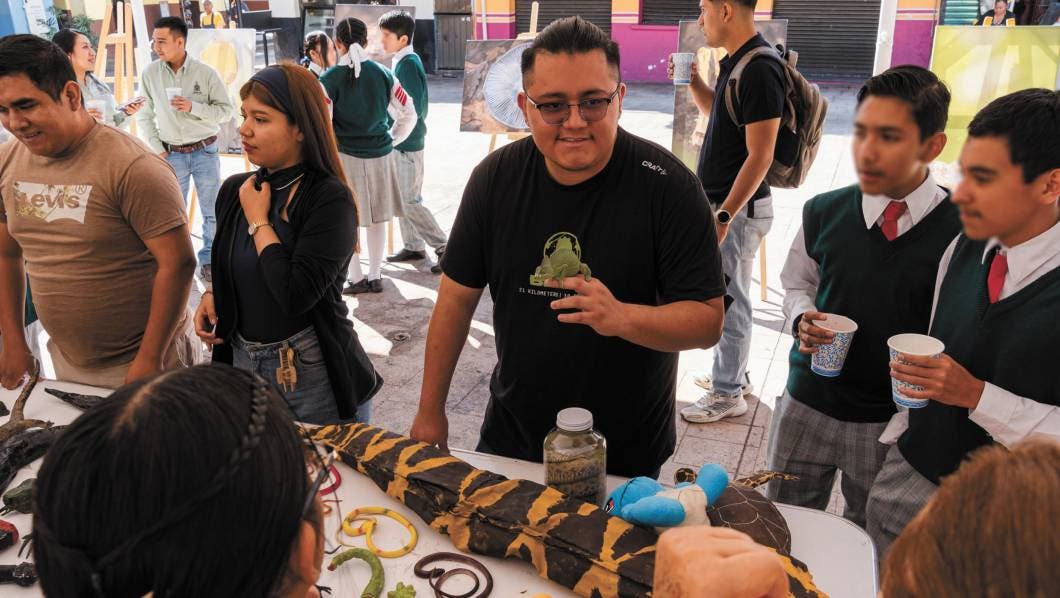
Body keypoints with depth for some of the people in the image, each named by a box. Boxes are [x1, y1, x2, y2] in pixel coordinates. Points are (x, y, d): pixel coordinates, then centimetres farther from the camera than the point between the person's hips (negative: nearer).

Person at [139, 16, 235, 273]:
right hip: (172, 154, 1)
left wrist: (193, 107, -18)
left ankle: (208, 259, 20)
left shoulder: (206, 73, -8)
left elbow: (227, 110, -5)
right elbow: (145, 115, 5)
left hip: (205, 151, -1)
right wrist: (157, 149, -1)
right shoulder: (150, 73, -2)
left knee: (212, 212, 6)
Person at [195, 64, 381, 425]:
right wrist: (212, 295, -2)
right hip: (242, 362, 6)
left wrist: (259, 220, -18)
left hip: (312, 377, -6)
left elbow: (296, 294, -28)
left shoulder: (330, 199, -18)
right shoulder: (235, 190, 2)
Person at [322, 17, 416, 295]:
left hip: (344, 156, -3)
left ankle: (356, 278, 14)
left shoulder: (330, 79, -7)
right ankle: (375, 277, 19)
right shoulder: (384, 74, 2)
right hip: (380, 155, 3)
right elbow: (409, 115, 4)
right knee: (377, 219, 12)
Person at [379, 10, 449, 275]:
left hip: (407, 144, -9)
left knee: (410, 202, -6)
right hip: (401, 142, 9)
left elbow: (412, 109, -21)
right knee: (401, 198, 14)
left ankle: (444, 248, 1)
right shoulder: (405, 61, 10)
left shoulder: (408, 65, -18)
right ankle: (413, 246, 24)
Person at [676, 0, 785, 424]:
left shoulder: (760, 70, -21)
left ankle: (727, 394, 17)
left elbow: (760, 155, -23)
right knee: (726, 296, 20)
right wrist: (693, 81, 10)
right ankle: (732, 373, 35)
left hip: (739, 207, -10)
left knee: (729, 301, 2)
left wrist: (723, 216, -23)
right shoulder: (734, 61, 9)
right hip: (724, 201, 10)